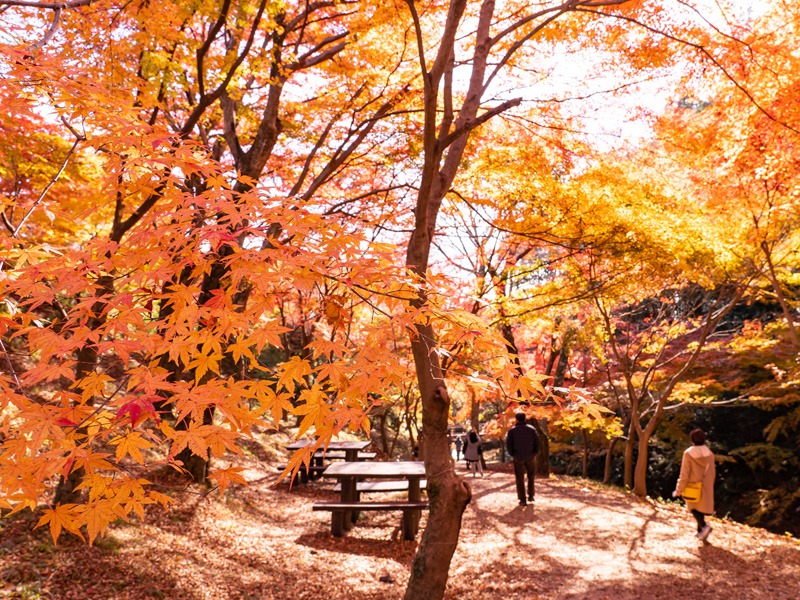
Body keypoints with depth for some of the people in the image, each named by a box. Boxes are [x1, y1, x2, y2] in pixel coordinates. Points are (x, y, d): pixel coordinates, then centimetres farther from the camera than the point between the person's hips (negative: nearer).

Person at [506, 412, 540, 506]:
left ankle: (523, 500, 5)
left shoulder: (512, 430, -4)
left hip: (518, 457, -1)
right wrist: (534, 453, 5)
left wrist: (513, 455, 4)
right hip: (530, 457, 1)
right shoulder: (531, 429, 0)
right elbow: (537, 442, -4)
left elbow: (508, 445, -8)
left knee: (520, 479, 6)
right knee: (531, 476, 21)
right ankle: (530, 496, 18)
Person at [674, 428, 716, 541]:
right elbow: (712, 473, 7)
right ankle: (700, 532, 21)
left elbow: (684, 474, -14)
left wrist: (679, 490, -5)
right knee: (702, 507, 17)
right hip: (706, 487, 4)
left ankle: (704, 526, -15)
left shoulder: (688, 453, -16)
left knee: (694, 508, 9)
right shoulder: (709, 453, -2)